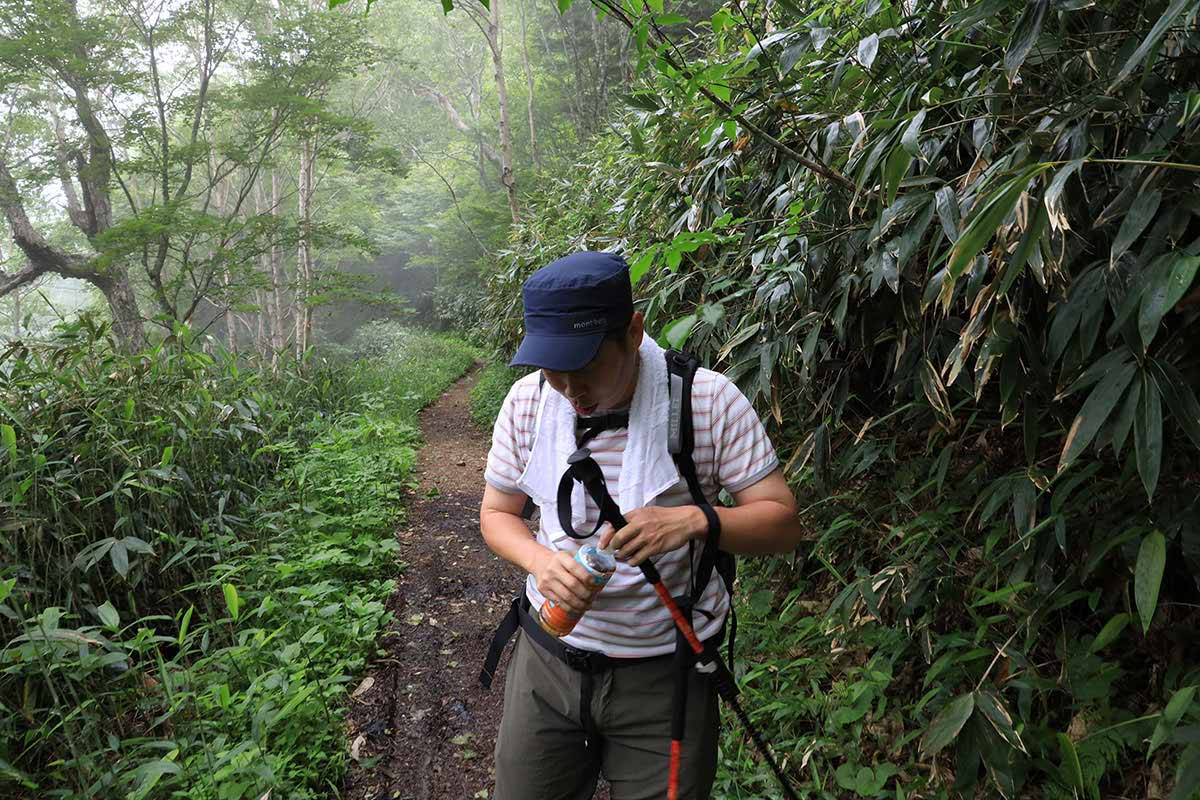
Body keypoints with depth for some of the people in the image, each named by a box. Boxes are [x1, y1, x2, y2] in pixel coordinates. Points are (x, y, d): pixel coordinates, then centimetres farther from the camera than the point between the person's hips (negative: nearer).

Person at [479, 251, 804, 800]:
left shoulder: (709, 401, -16)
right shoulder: (528, 401, -6)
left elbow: (782, 523, -12)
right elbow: (496, 513, 5)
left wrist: (693, 520, -31)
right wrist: (540, 560, -17)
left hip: (665, 673, -2)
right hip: (547, 663, 3)